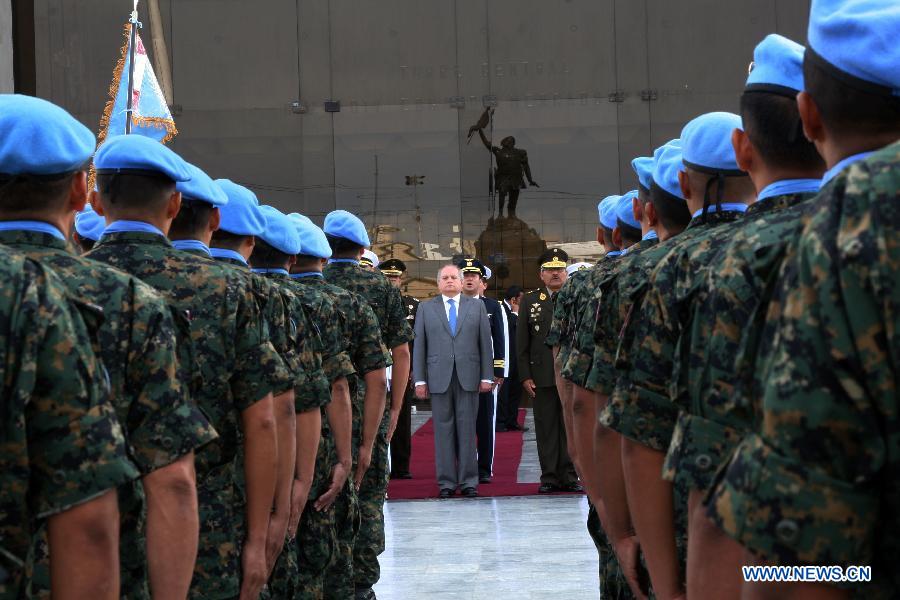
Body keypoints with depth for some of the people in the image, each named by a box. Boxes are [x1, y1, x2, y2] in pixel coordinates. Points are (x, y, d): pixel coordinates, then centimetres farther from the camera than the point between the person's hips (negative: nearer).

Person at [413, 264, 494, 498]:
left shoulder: (476, 307, 11)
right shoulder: (426, 308, 10)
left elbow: (485, 343, 7)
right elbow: (419, 346, 6)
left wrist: (487, 376, 0)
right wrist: (420, 380, -1)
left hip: (468, 378, 0)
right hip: (439, 379, 0)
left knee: (467, 428, 1)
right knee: (443, 429, 1)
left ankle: (468, 481, 5)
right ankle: (446, 482, 6)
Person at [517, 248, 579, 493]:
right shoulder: (530, 301, 9)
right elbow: (521, 343, 7)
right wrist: (525, 376, -1)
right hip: (542, 376, 0)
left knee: (570, 427, 1)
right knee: (546, 428, 2)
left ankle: (569, 477, 7)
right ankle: (549, 477, 7)